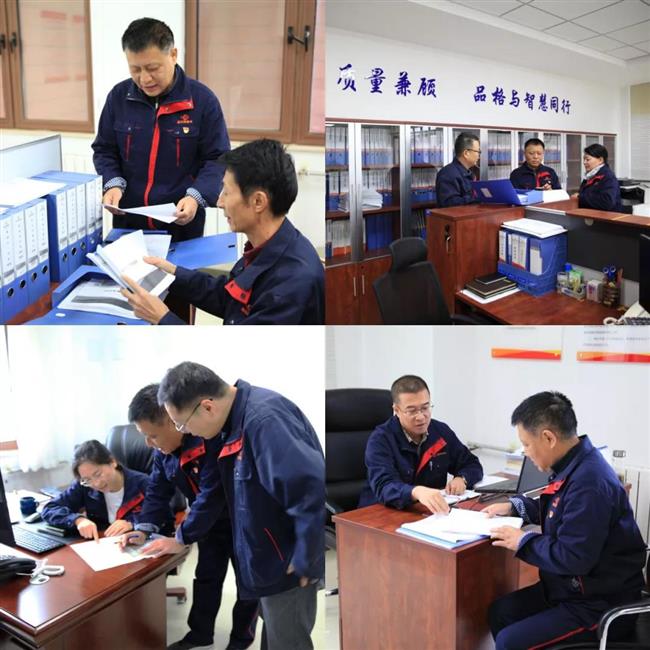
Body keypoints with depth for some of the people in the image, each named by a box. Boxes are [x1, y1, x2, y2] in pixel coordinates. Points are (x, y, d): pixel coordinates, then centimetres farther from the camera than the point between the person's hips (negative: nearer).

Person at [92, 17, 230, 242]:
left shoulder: (202, 99, -8)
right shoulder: (118, 97, 1)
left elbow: (217, 159, -5)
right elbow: (104, 151, 9)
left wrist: (196, 196, -21)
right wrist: (113, 184, -10)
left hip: (183, 224, -2)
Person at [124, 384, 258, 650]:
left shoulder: (212, 437, -37)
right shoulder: (163, 448, -8)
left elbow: (211, 496, -36)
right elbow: (158, 490, 0)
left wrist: (181, 539, -29)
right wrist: (143, 529, -13)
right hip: (210, 520, 7)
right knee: (206, 576, 15)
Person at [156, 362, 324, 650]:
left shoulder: (264, 420, -29)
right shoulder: (235, 419, 3)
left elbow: (313, 489, -35)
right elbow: (214, 491, 18)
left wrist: (305, 561, -25)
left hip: (287, 564, -9)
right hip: (270, 559, 9)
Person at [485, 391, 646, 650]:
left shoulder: (589, 483, -29)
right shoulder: (576, 465, 3)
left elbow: (572, 558, -28)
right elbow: (557, 510, 24)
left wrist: (523, 541, -14)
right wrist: (515, 506, 12)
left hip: (599, 606, -10)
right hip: (574, 588, 10)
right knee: (500, 612, 11)